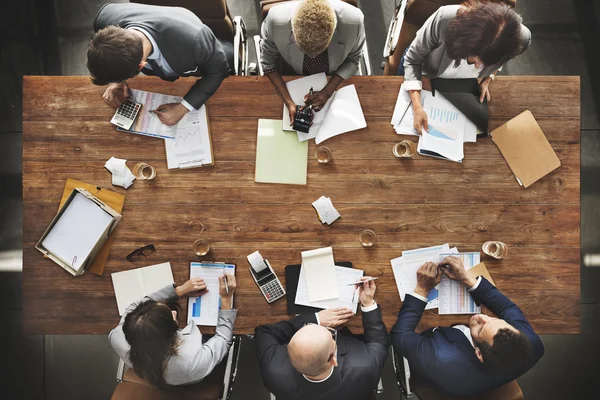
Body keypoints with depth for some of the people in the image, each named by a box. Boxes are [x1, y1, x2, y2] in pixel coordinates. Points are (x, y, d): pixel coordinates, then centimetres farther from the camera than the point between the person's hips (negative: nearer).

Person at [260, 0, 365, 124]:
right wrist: (289, 102, -30)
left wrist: (327, 91, -29)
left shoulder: (352, 20, -37)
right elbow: (268, 61, -19)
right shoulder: (277, 20, -38)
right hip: (292, 75, 0)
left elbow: (352, 60, -15)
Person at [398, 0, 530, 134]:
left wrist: (486, 81, -19)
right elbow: (412, 59, -32)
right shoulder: (445, 17, -47)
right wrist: (417, 108, -40)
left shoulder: (522, 38, -36)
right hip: (422, 73, -2)